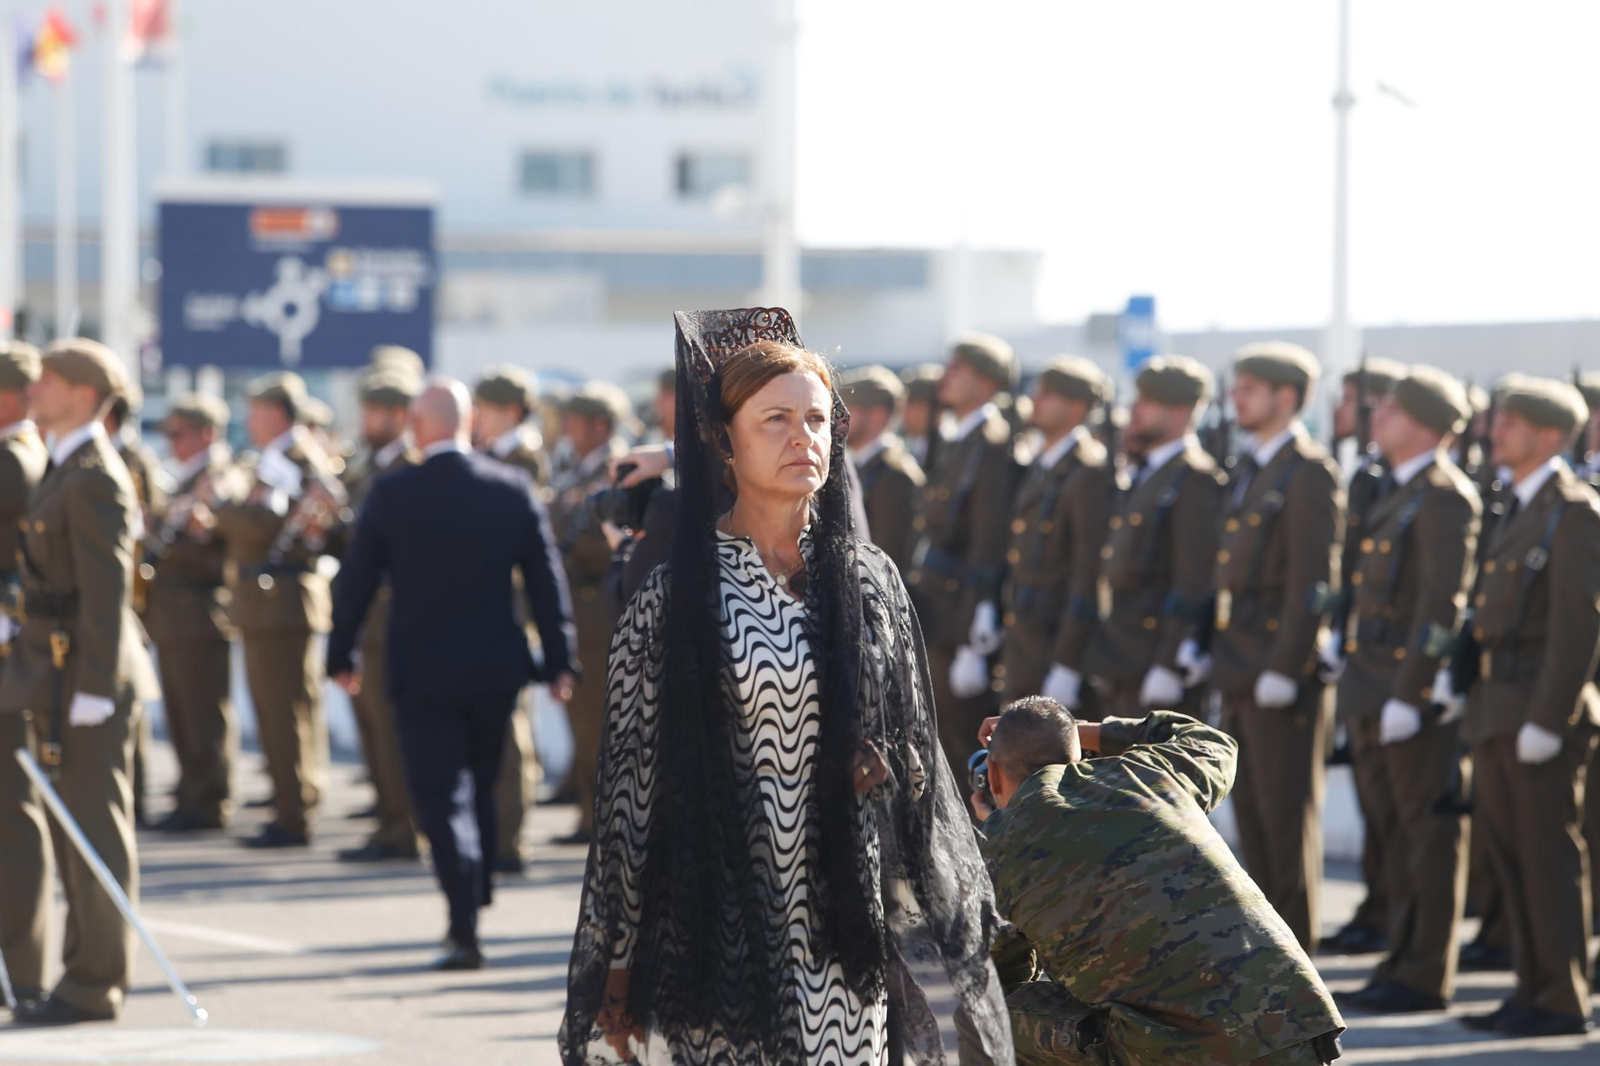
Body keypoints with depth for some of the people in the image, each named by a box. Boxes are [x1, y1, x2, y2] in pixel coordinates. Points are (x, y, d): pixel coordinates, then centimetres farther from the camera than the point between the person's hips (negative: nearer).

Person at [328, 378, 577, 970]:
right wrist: (558, 660, 7)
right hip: (496, 668, 3)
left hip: (422, 671, -3)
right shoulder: (514, 489, -2)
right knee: (479, 787, 20)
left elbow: (356, 581, -3)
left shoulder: (391, 494, -9)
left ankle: (465, 930, -10)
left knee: (441, 797, -1)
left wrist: (340, 655, 9)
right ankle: (470, 909, 29)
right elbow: (546, 580, 1)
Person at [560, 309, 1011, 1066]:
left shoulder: (867, 580, 7)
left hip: (844, 935, 3)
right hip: (725, 933, -3)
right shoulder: (676, 599, -4)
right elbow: (631, 782, -2)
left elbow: (914, 746, 18)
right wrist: (619, 961, -2)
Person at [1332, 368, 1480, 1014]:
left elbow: (1442, 603, -18)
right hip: (1373, 690, 9)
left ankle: (1427, 976, 1)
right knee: (1392, 834, 13)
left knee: (1430, 833, -3)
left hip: (1420, 692, -9)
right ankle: (1407, 955, 21)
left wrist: (1409, 694, -21)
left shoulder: (1445, 498, -13)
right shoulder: (1400, 493, 16)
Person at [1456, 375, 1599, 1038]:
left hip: (1543, 710, -9)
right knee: (1507, 850, 11)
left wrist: (1547, 719, -21)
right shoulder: (1521, 509, 17)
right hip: (1497, 712, 9)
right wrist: (1480, 706, 15)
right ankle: (1534, 989, 17)